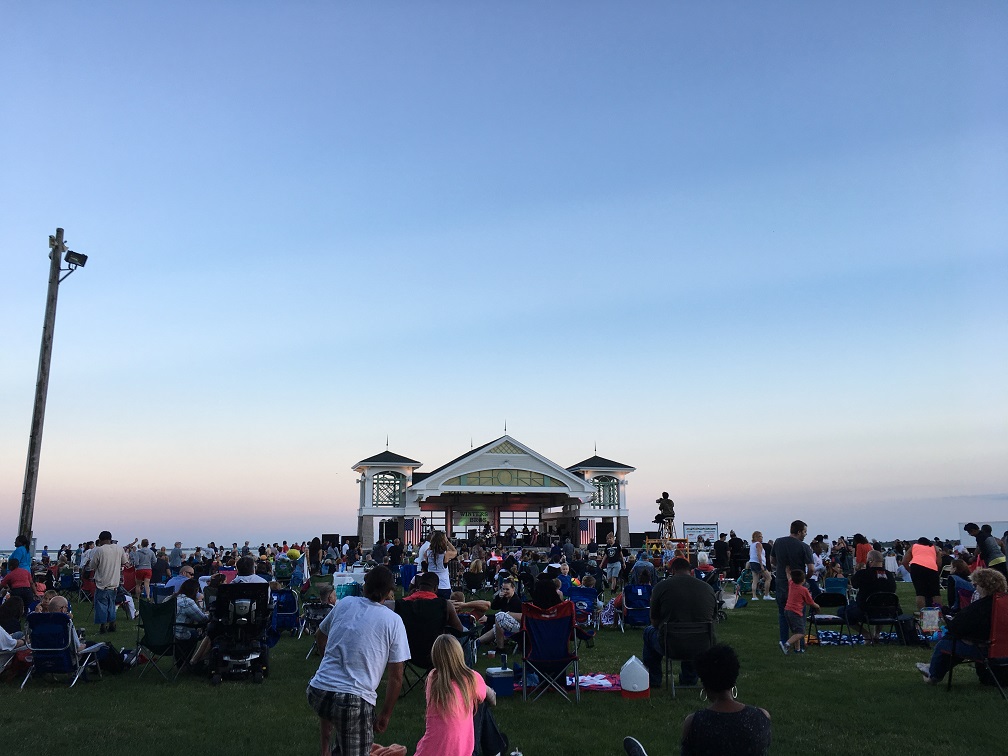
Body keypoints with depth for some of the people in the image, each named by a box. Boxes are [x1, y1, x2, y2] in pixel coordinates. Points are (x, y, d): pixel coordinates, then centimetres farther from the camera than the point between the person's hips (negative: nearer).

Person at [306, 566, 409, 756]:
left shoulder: (344, 603, 7)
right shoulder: (393, 621, -2)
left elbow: (320, 638, 26)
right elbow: (396, 677, -2)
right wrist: (385, 715, 9)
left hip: (316, 692, 5)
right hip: (355, 701, -5)